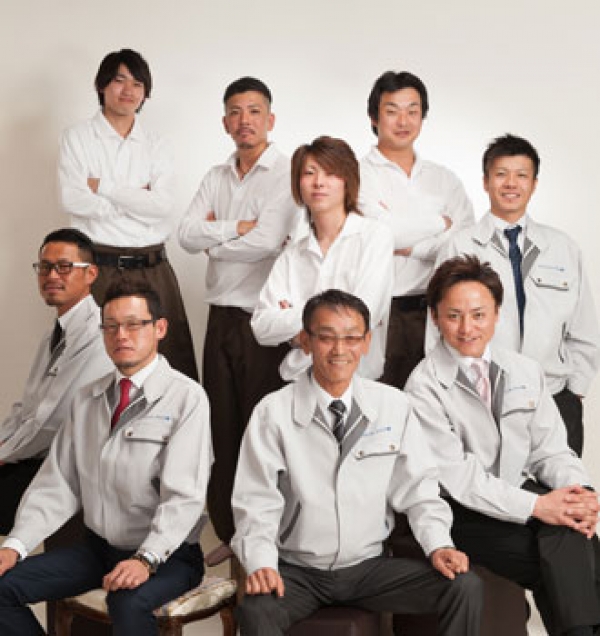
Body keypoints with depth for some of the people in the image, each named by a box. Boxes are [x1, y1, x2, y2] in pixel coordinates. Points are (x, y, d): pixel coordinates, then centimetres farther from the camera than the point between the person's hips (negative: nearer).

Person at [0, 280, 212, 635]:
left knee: (128, 603, -35)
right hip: (99, 547, 6)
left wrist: (147, 559, -30)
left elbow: (184, 497, -18)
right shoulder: (88, 399, 10)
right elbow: (58, 483, 7)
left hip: (167, 553, -6)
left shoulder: (186, 398, -10)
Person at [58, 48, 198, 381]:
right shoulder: (78, 137, 6)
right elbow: (72, 199, -9)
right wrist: (137, 199, -5)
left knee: (167, 361, -1)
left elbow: (164, 204, -4)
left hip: (152, 269, 3)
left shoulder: (156, 145, 12)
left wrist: (104, 187, -6)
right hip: (99, 267, -2)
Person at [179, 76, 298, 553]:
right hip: (222, 316, 6)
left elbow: (267, 242, -19)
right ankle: (230, 535, 24)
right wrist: (237, 227, -12)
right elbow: (188, 235, 1)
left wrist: (214, 241, -3)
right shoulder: (216, 177, 13)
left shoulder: (287, 173, -7)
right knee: (223, 429, 11)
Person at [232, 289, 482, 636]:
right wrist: (261, 564, -23)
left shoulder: (394, 406, -1)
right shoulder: (274, 413, -8)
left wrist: (439, 545, -11)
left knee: (466, 587, -18)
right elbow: (257, 504, -8)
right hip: (298, 571, -3)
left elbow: (418, 487, 3)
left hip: (370, 565, 3)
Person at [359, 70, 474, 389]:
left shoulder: (444, 179, 15)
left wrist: (410, 245, -7)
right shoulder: (356, 174, 2)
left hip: (430, 313, 4)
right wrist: (440, 222, 1)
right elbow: (384, 231, -13)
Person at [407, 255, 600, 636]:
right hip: (464, 514, -4)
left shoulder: (526, 372, 8)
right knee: (569, 560, -26)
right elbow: (456, 476, -13)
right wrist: (537, 506, -20)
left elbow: (550, 449, 9)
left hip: (524, 495, 5)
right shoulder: (424, 386, -8)